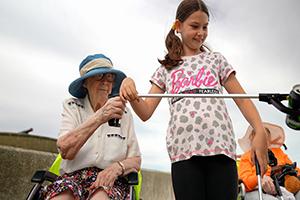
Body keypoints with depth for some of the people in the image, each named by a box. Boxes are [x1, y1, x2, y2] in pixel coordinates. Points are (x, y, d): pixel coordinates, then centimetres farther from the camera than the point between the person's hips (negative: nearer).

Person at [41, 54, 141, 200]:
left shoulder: (123, 113, 7)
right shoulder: (72, 107, 5)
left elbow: (136, 161, 7)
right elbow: (65, 150, -13)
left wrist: (117, 167, -15)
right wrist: (99, 117, -25)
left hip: (110, 181, 0)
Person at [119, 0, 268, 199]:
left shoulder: (216, 59, 17)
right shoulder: (166, 69, 18)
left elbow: (242, 99, 12)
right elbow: (145, 112, 10)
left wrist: (260, 132, -5)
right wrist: (129, 85, -10)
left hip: (220, 147, 0)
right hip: (184, 150, 0)